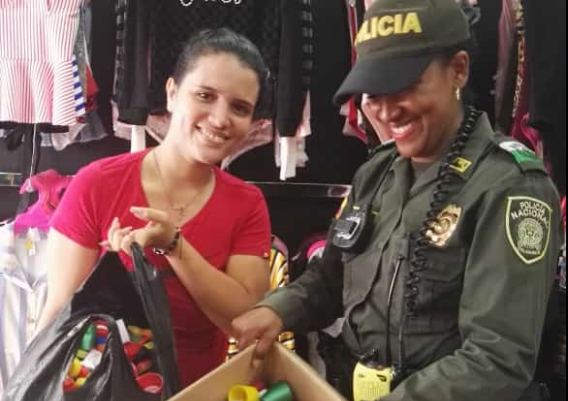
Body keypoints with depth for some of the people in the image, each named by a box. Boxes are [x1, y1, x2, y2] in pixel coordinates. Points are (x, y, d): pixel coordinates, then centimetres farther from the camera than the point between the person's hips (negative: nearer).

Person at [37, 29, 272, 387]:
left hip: (199, 388, 2)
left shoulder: (249, 205, -2)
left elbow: (247, 319, -10)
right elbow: (61, 313, -5)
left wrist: (174, 246, -19)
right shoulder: (96, 185, -9)